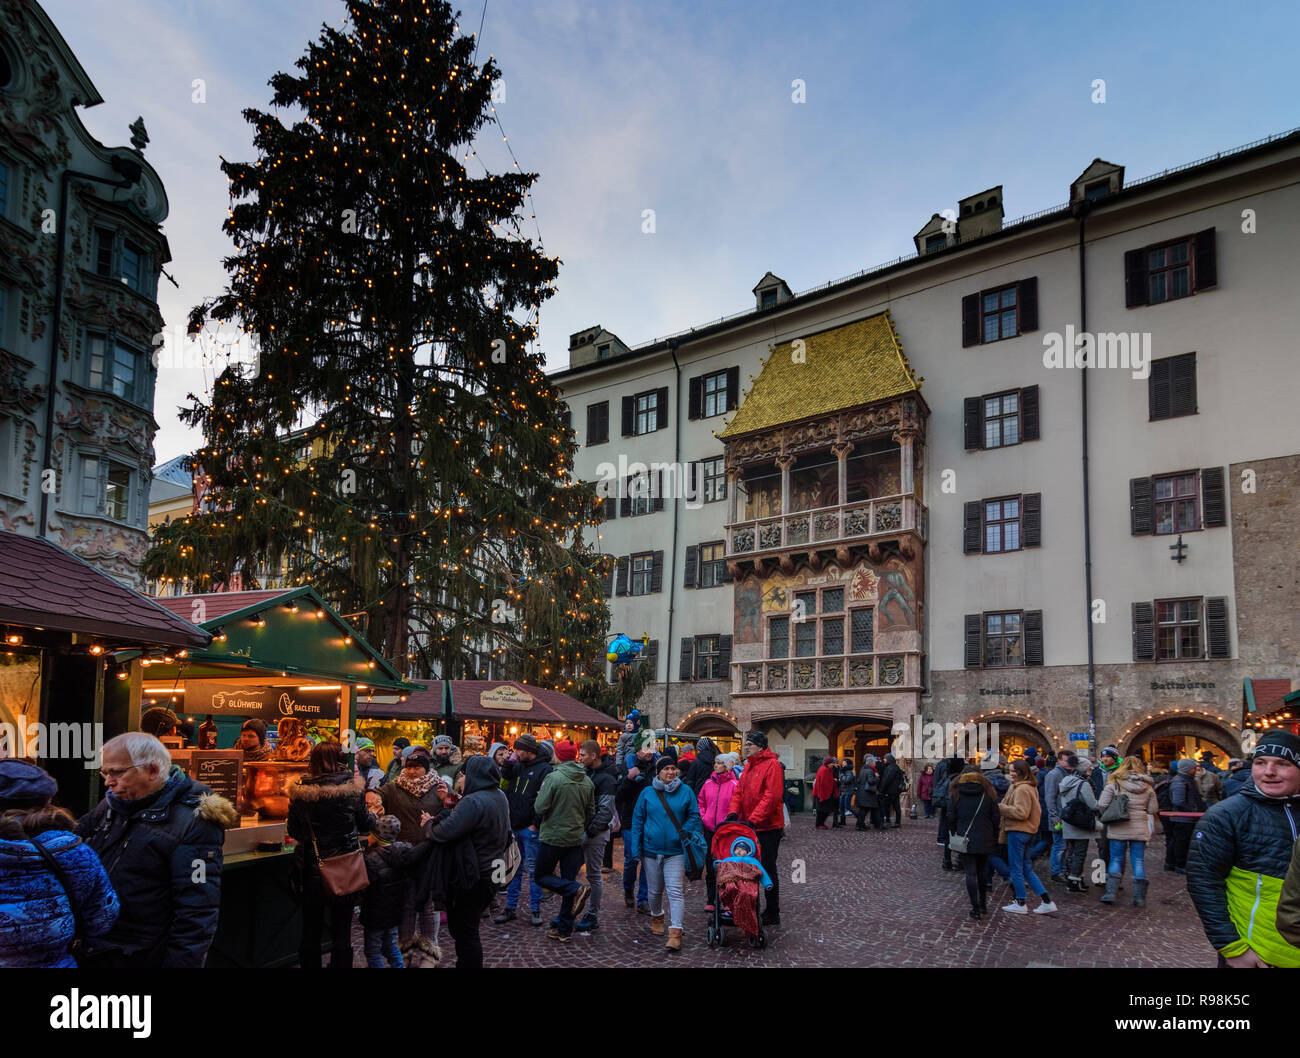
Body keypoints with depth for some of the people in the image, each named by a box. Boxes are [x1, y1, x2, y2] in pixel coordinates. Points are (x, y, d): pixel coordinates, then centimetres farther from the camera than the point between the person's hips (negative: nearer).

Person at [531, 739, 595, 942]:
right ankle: (564, 930, 12)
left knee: (542, 876, 10)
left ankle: (577, 889, -14)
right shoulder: (587, 781, 4)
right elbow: (591, 812, 11)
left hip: (553, 836, -6)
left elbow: (540, 808, -16)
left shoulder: (554, 777, -16)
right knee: (568, 881, 12)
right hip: (575, 838, 6)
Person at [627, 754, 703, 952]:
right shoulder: (647, 793, 2)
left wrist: (685, 834, -11)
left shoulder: (686, 792, -1)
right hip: (651, 850, 2)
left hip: (675, 851, -2)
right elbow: (637, 820, 5)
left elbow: (694, 816, 5)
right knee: (655, 890, 16)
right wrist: (636, 850, 2)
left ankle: (675, 933, -12)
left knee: (676, 891, -10)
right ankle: (657, 917, 43)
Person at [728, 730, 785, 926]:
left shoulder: (772, 765, -14)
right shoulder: (748, 766, 13)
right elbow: (739, 791, 12)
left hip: (768, 827, -8)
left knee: (768, 869, -1)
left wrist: (754, 819, -25)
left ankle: (772, 913, 10)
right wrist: (733, 812, -6)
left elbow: (771, 796, -22)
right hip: (750, 826, 8)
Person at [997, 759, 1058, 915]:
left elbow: (1021, 812, -23)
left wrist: (1000, 808, -15)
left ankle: (1020, 904, 12)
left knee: (1016, 868, 2)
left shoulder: (1022, 789, -18)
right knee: (1027, 868, 16)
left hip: (1018, 832, -10)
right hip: (1028, 831, 10)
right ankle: (1047, 902, 14)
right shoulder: (1030, 786, 15)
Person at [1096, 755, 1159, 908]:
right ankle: (1139, 898, 10)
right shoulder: (1147, 786, 3)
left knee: (1116, 859, 9)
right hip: (1140, 829, 1)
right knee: (1139, 861, 8)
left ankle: (1110, 892, 3)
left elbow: (1102, 804, -10)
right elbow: (1153, 810, 4)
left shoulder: (1114, 783, -5)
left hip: (1118, 829, -1)